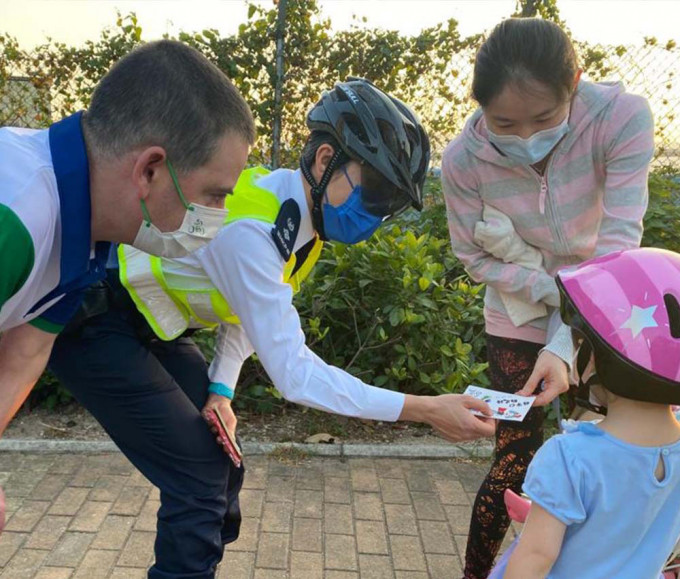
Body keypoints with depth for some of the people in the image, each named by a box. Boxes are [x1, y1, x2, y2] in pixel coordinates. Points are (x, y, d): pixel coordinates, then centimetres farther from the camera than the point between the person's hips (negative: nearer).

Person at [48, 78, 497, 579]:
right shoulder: (251, 227, -32)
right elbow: (292, 372, -33)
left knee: (221, 466, 8)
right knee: (201, 482, -11)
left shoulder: (300, 216, -4)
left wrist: (221, 388, -5)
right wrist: (425, 410, -32)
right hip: (91, 324, -8)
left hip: (151, 327, 8)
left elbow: (252, 309, 9)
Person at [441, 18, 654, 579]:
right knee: (515, 463, 3)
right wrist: (562, 292, -24)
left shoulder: (623, 117, -26)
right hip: (521, 318, -1)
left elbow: (618, 241, -29)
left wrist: (565, 345, -38)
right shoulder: (463, 160, -24)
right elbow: (476, 256, -12)